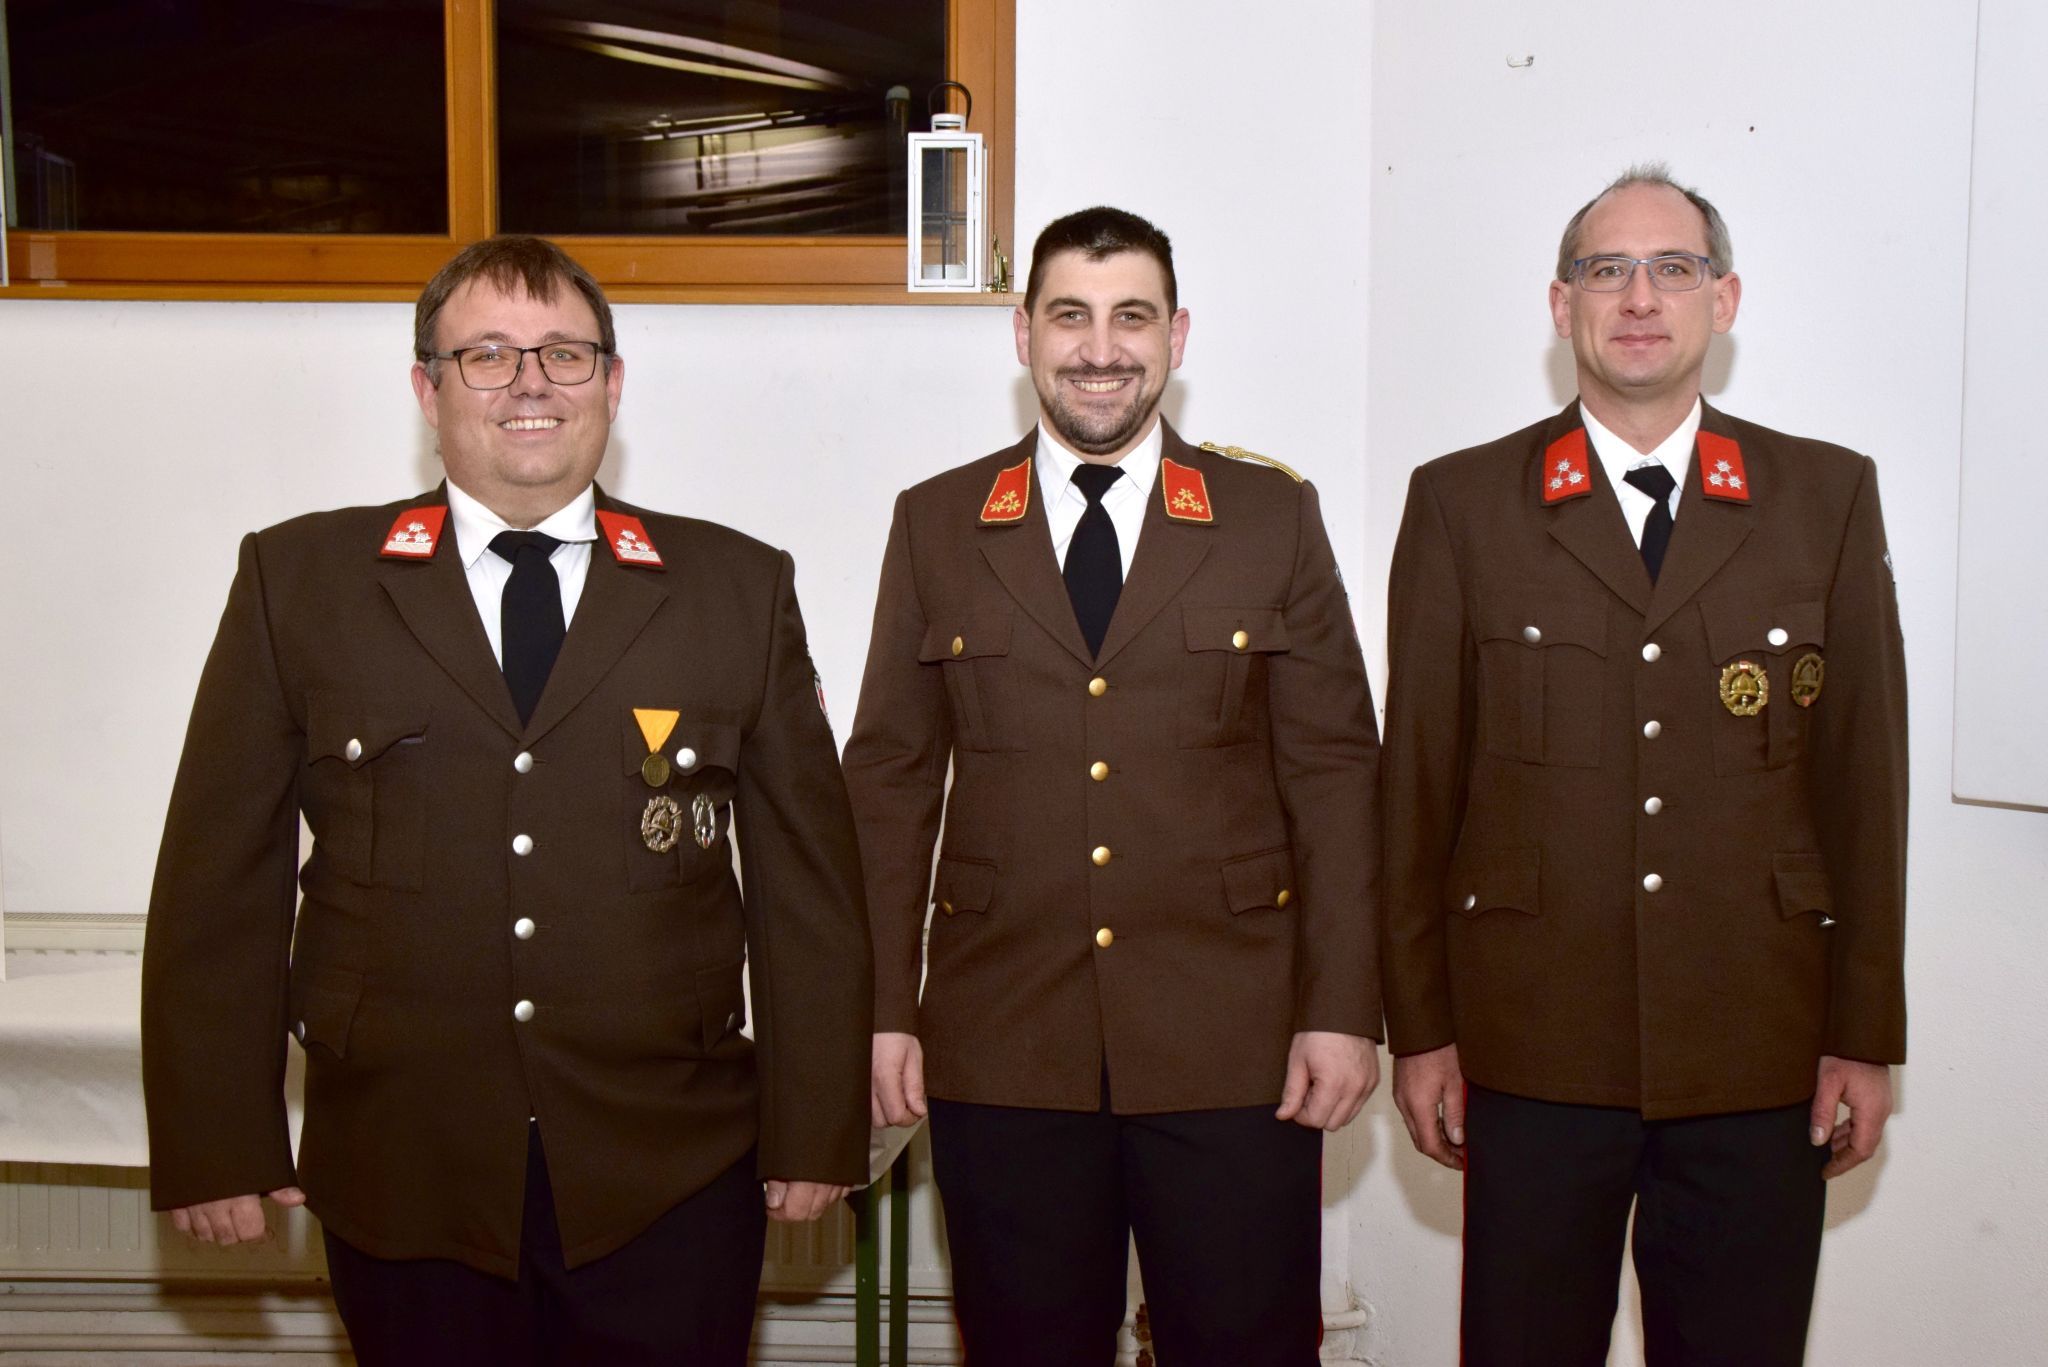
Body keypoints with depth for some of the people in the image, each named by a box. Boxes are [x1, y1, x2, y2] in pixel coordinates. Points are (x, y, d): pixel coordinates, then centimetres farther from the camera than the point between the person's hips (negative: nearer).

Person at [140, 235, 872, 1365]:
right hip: (403, 1190, 0)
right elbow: (220, 878, 3)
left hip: (672, 1183, 0)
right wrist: (216, 1146, 0)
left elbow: (809, 879, 4)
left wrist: (814, 1134, 2)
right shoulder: (298, 580, 4)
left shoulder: (740, 589, 5)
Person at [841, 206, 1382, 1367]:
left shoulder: (1275, 519, 5)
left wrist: (1343, 1010, -3)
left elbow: (1335, 772, 3)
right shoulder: (934, 526, 7)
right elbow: (891, 780, 7)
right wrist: (886, 1010, 1)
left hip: (1232, 1050, 0)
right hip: (1001, 1052, 1)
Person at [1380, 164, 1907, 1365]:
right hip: (1532, 1050, 0)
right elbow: (1419, 778, 2)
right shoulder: (1461, 504, 2)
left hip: (1760, 1060, 1)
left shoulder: (1830, 497, 5)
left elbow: (1866, 773, 4)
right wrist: (1420, 1027, 1)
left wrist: (1866, 1035, 2)